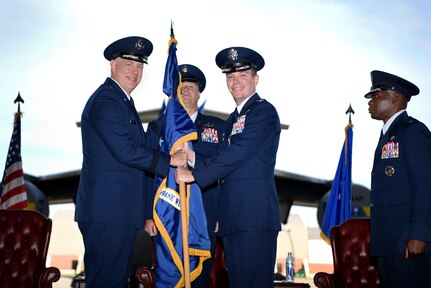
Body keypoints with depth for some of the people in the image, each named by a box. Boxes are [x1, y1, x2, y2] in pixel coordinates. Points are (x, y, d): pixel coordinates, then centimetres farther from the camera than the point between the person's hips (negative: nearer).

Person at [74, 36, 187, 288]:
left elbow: (138, 147, 23)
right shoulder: (105, 100, -11)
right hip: (107, 211, -10)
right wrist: (171, 160, -12)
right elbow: (126, 151, -20)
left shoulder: (123, 101, 22)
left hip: (120, 211, 10)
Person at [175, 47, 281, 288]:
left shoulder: (264, 111, -6)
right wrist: (193, 157, 3)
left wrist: (194, 175, -12)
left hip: (255, 216, -9)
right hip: (233, 220, 9)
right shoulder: (233, 119, 22)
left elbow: (237, 154, -16)